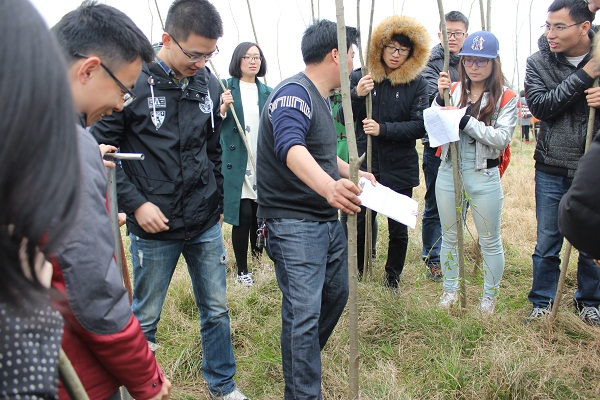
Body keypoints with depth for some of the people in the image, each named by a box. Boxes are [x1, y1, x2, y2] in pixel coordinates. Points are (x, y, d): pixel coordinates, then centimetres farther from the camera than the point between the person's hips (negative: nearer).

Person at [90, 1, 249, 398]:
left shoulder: (209, 83, 3)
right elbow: (101, 149, -10)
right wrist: (135, 203, -16)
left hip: (206, 225, 5)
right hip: (153, 227, -4)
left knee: (217, 309, 15)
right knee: (145, 318, 13)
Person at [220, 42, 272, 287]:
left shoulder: (268, 92, 11)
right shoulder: (226, 88, 2)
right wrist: (223, 107, -20)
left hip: (263, 163, 4)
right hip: (236, 163, -3)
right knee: (244, 215, -6)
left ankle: (258, 258, 29)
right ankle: (242, 271, 8)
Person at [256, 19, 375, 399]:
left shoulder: (322, 98, 15)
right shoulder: (294, 93, -18)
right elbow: (290, 147, -38)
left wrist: (353, 174, 33)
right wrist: (328, 186, -54)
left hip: (328, 219, 10)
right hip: (294, 222, -10)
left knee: (336, 295, 20)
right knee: (304, 313, -11)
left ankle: (305, 359, 42)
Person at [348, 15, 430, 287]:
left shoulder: (416, 83, -3)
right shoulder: (359, 77, 0)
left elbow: (419, 126, -8)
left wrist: (383, 129, -20)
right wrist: (357, 95, -19)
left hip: (400, 167, 0)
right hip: (364, 164, 1)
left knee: (398, 229, 10)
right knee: (358, 224, 7)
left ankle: (392, 281, 31)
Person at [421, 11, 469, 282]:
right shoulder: (431, 62, -5)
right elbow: (433, 94, -23)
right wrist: (442, 94, -44)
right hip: (438, 145, -5)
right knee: (435, 205, 5)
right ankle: (433, 259, 18)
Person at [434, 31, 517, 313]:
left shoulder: (506, 98, -4)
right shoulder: (453, 90, 3)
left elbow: (501, 138, -16)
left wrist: (464, 120, -22)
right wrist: (440, 98, -17)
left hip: (484, 177, -3)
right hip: (449, 173, 3)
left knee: (490, 241, 10)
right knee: (450, 237, 16)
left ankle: (490, 295, 28)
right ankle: (450, 289, 33)